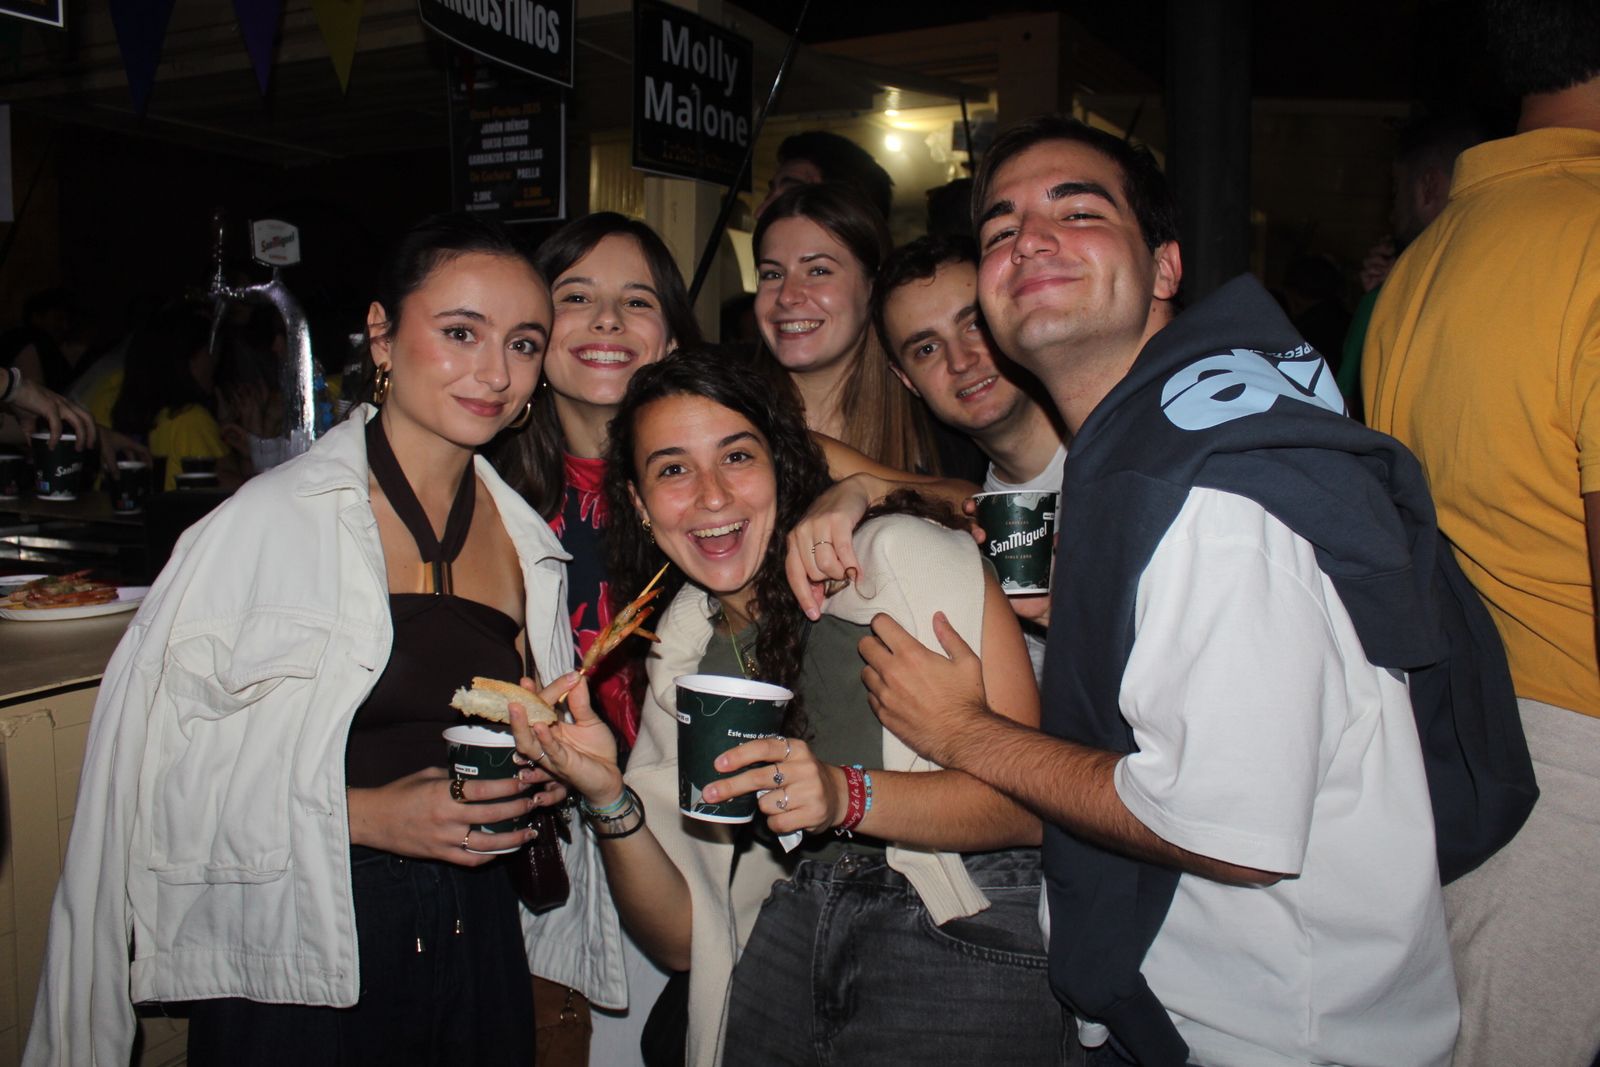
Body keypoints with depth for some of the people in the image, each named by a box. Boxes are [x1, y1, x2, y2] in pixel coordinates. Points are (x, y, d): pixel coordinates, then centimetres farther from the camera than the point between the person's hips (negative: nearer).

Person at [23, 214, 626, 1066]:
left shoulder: (526, 542, 4)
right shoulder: (272, 520, -14)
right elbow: (155, 760, -15)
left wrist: (546, 770, -3)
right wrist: (359, 814, -20)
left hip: (480, 943, 5)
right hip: (299, 964, -5)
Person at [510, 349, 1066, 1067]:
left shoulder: (908, 557, -3)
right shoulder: (679, 661, 11)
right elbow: (679, 940, 8)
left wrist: (848, 796, -22)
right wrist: (607, 799, -8)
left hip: (962, 935, -4)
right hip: (782, 947, 4)